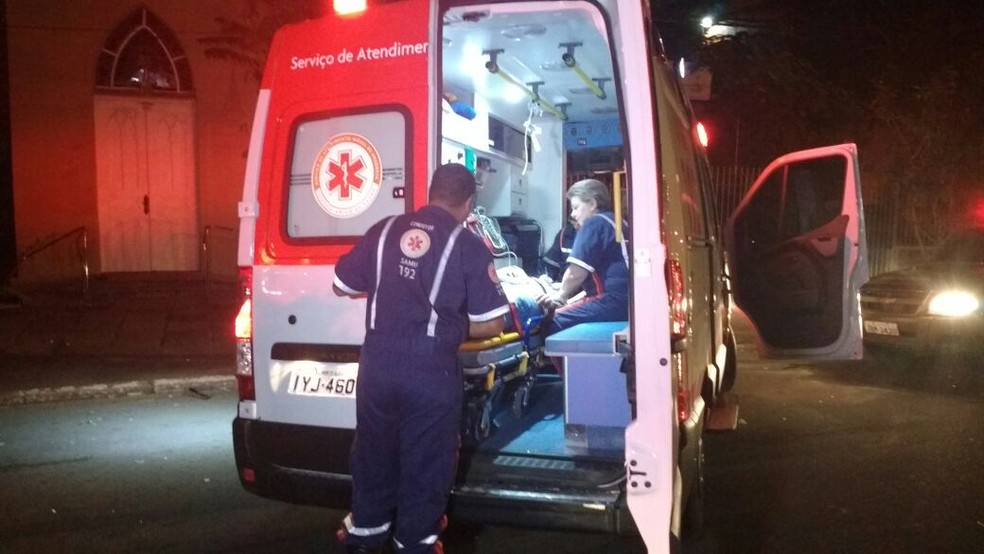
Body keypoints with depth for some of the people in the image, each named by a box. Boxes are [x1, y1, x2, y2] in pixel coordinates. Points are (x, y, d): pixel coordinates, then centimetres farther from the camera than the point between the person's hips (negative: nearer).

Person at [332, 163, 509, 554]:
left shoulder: (384, 230, 3)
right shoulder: (469, 247, -6)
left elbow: (341, 285, 13)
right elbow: (492, 325, -7)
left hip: (378, 363, 4)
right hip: (432, 371, -4)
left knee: (374, 451, 22)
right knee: (425, 460, 14)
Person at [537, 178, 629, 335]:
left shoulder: (594, 223, -6)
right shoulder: (612, 222, 23)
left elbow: (576, 273, -11)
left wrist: (561, 294, 7)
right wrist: (562, 290, 17)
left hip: (613, 301, -10)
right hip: (627, 299, 10)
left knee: (555, 322, -10)